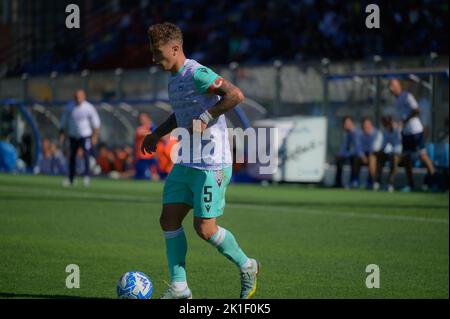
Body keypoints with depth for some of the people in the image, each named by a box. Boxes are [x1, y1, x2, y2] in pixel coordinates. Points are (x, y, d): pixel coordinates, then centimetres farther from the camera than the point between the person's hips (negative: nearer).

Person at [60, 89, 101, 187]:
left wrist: (95, 136, -12)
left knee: (86, 156, -15)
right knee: (71, 157, 5)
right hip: (73, 136, 4)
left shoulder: (89, 108, -7)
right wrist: (62, 134, 5)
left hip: (86, 136, -4)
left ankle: (86, 176, -11)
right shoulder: (69, 108, 2)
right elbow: (64, 123, 12)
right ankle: (70, 179, 12)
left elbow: (96, 123, -5)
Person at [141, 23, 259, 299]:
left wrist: (206, 118, -23)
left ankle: (247, 267, 16)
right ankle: (179, 287, 5)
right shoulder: (174, 78, 14)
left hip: (212, 165, -9)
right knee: (169, 219, 1)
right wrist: (158, 134, 23)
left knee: (205, 229, -7)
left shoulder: (196, 74, -15)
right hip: (186, 163, 9)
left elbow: (236, 95, -24)